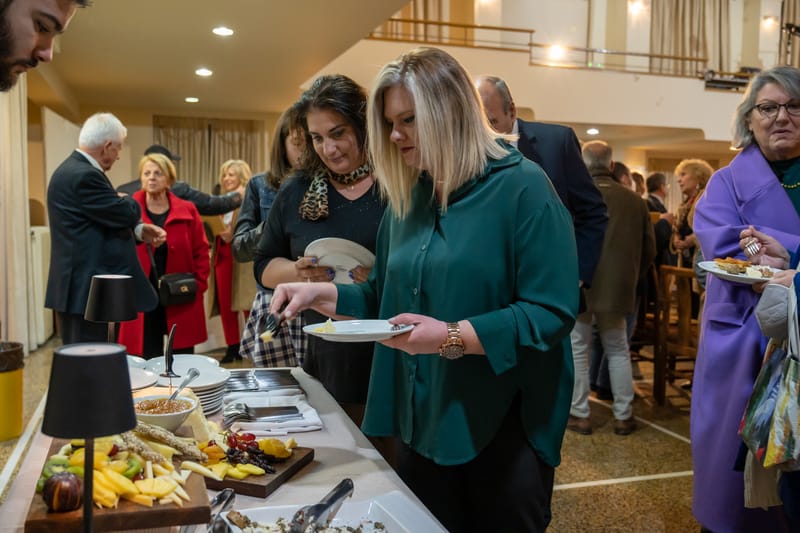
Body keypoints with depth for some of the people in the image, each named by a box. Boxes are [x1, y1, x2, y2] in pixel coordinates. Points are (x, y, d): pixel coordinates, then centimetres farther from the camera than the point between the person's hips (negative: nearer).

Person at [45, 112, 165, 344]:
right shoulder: (84, 176, -20)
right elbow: (126, 213, -19)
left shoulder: (74, 169, 15)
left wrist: (139, 231, 5)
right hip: (85, 288, -11)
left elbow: (106, 219, 19)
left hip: (79, 286, 11)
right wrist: (128, 201, 4)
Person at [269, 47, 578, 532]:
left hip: (504, 428, -6)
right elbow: (388, 297, 13)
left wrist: (454, 338, -28)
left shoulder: (522, 187, -14)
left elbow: (552, 313, -19)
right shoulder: (407, 198, 7)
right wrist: (322, 293, -3)